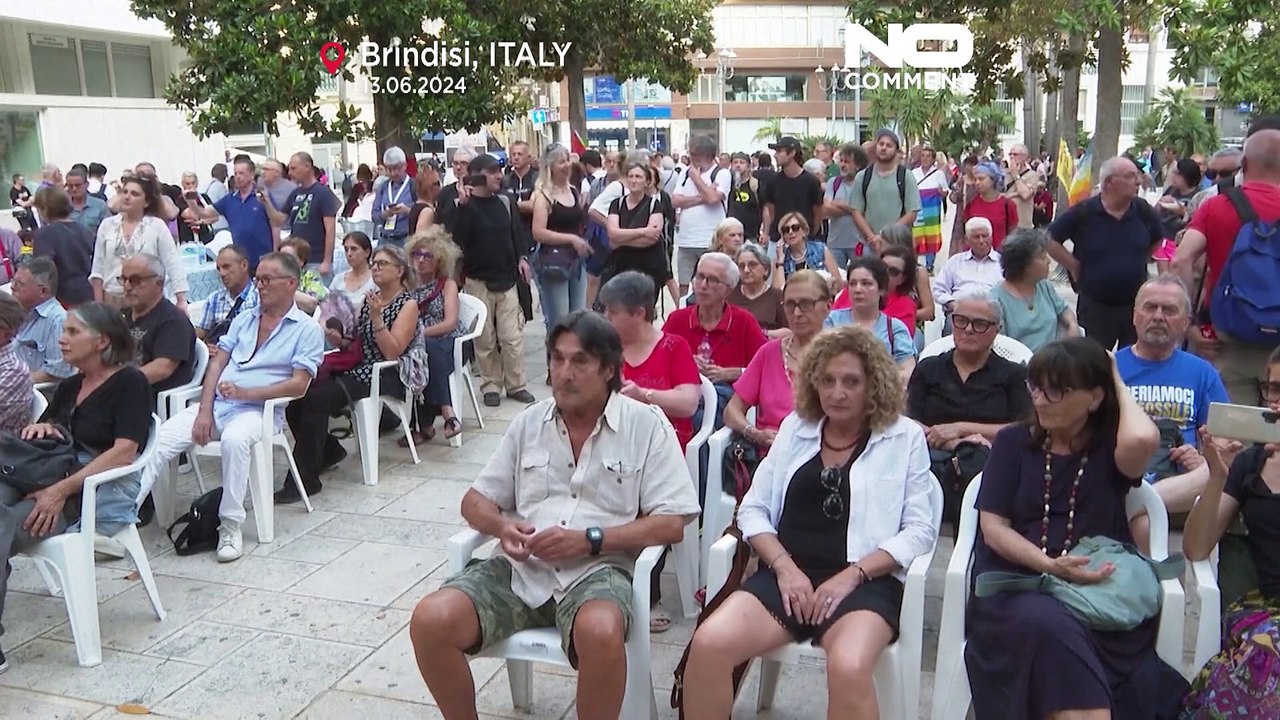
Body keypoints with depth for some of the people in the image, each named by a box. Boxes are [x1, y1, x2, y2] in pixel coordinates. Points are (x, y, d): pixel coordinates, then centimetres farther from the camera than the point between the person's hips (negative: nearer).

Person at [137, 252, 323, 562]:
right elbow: (217, 363, 12)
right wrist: (204, 411, -3)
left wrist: (245, 392, -17)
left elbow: (298, 385, -8)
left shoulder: (307, 329, 2)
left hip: (258, 409, -5)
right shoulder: (243, 319, 20)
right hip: (216, 403, 6)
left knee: (235, 439, -37)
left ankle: (231, 526, -26)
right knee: (161, 437, -16)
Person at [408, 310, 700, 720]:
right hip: (520, 567, 4)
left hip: (598, 570, -4)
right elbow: (475, 501, 17)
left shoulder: (646, 425, 0)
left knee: (600, 632, -38)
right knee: (430, 621, -20)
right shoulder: (528, 423, 13)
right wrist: (502, 526, -7)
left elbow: (672, 523, -5)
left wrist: (589, 540, -15)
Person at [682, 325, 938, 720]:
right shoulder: (794, 426, 14)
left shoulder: (906, 437, 6)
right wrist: (784, 567, -7)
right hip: (788, 573, 3)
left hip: (866, 581, -2)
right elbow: (753, 509, 11)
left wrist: (852, 575, -11)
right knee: (708, 644, -23)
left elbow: (919, 530, 1)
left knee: (848, 668, -35)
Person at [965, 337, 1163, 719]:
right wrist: (1048, 565, -14)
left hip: (1103, 589, -1)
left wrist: (1119, 384, 1)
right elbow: (993, 527, 4)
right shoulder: (1013, 442, 11)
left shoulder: (1109, 448, 9)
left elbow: (1143, 439, -19)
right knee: (1050, 625, -33)